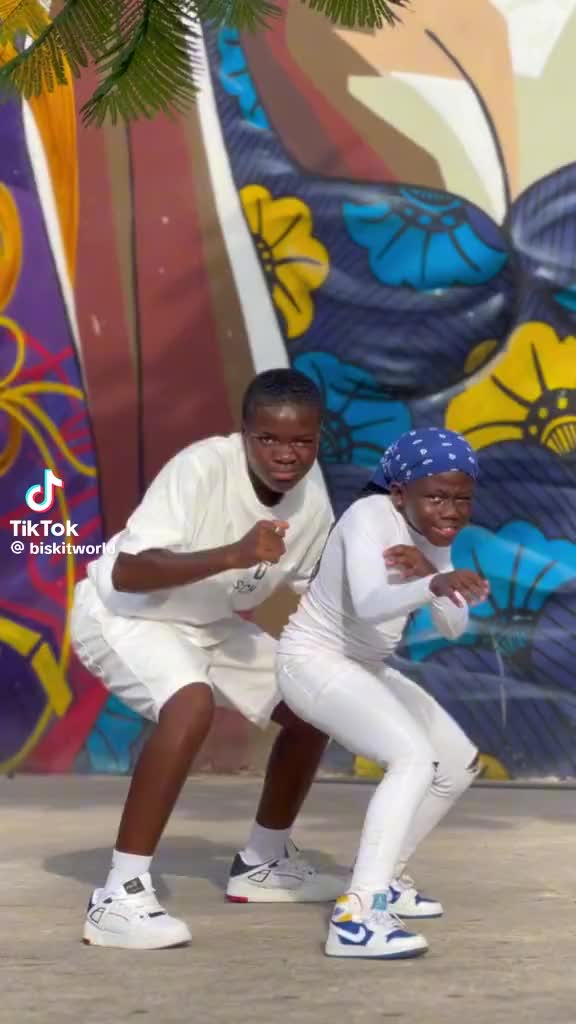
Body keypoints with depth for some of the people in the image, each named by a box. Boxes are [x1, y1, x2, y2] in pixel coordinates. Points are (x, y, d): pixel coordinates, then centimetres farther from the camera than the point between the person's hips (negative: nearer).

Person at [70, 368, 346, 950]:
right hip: (121, 613, -8)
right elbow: (126, 574, -39)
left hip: (208, 623, 8)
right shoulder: (200, 469, -32)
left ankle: (264, 861, 28)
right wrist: (234, 555, -48)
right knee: (192, 705, -34)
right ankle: (119, 896, -28)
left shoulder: (311, 499, -11)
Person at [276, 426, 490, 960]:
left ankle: (379, 878, 27)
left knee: (459, 761, 15)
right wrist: (435, 584, -59)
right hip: (312, 661, -10)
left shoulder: (432, 535, 1)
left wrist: (429, 571, -24)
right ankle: (356, 916, -35)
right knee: (416, 758, -28)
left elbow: (454, 628, -6)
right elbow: (368, 604, -41)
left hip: (364, 669, 10)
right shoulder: (370, 516, -24)